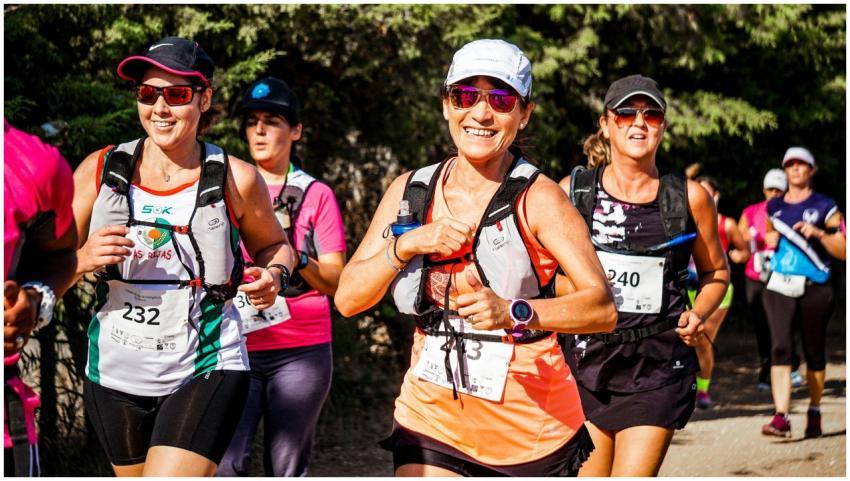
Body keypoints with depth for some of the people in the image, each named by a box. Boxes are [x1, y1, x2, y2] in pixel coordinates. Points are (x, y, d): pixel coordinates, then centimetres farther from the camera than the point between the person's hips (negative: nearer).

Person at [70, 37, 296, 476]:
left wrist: (274, 275, -9)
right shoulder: (99, 172, -2)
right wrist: (83, 259, -21)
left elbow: (273, 245, 13)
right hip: (114, 375, 4)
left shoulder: (235, 179, -5)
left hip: (205, 372, -3)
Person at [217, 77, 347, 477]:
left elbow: (337, 282, 4)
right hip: (236, 349, 1)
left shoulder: (316, 195, 7)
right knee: (225, 464, -13)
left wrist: (297, 258, -14)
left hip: (301, 351, -1)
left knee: (286, 466, 0)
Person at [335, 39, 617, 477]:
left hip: (531, 425, -2)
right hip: (432, 420, 3)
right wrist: (407, 244, -15)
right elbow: (347, 299, 0)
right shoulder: (411, 190, 4)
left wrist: (513, 312, -36)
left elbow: (602, 307, -20)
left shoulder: (538, 199, -10)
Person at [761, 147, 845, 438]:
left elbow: (843, 251, -2)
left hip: (814, 288, -2)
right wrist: (770, 239, 8)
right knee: (779, 348, -13)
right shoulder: (774, 207, 13)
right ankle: (781, 417, -19)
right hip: (779, 286, 2)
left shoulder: (824, 207, 2)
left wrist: (819, 233, -17)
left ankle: (814, 414, 23)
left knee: (814, 352, 7)